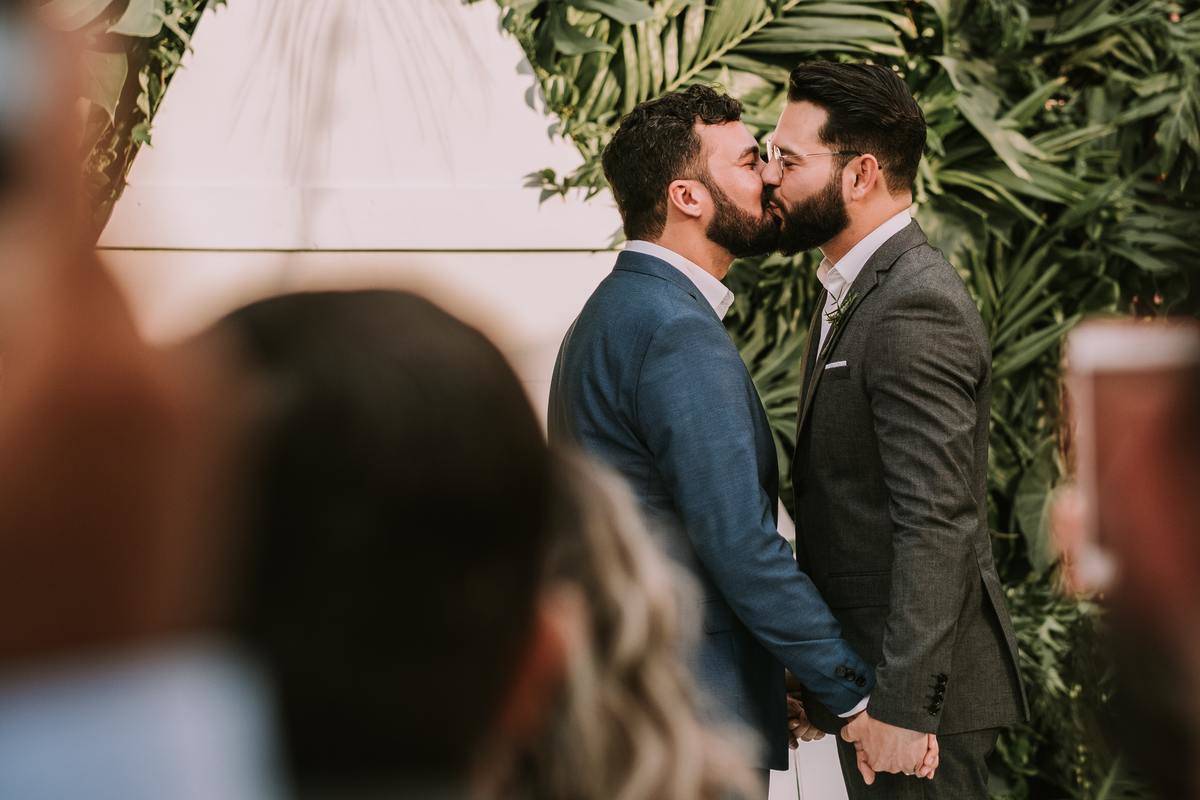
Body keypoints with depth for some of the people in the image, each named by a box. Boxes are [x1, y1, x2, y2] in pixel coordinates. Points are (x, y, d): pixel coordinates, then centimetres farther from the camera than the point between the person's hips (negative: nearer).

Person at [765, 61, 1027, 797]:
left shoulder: (915, 308, -19)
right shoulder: (860, 290, 12)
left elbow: (937, 524, -24)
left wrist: (901, 704, -25)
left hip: (916, 682, -10)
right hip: (865, 671, 10)